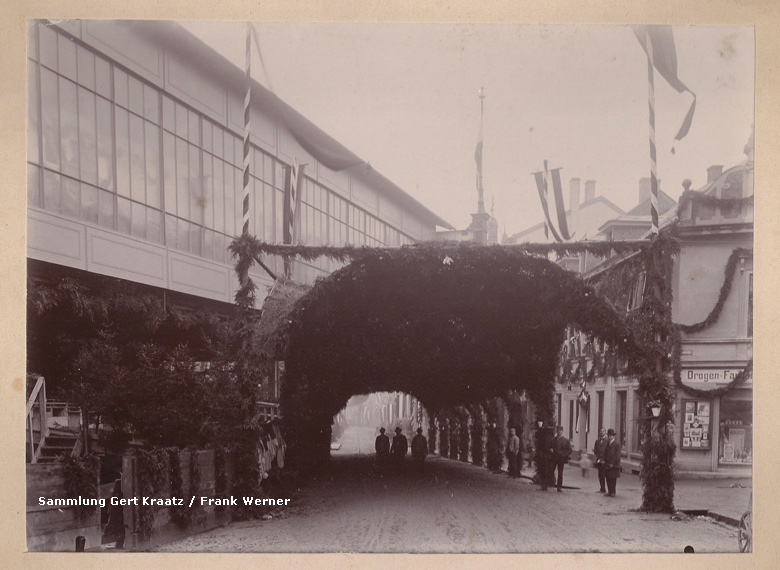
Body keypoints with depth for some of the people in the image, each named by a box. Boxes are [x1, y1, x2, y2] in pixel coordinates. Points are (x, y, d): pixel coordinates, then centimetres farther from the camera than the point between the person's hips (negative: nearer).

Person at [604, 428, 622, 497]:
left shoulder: (617, 444, -10)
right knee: (608, 478, 9)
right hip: (607, 465, 7)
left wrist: (612, 463, -16)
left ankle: (612, 492, 4)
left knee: (613, 479, -2)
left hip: (613, 465, -7)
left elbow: (617, 455, -14)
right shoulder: (607, 443, 13)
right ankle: (609, 491, 17)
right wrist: (604, 461, 5)